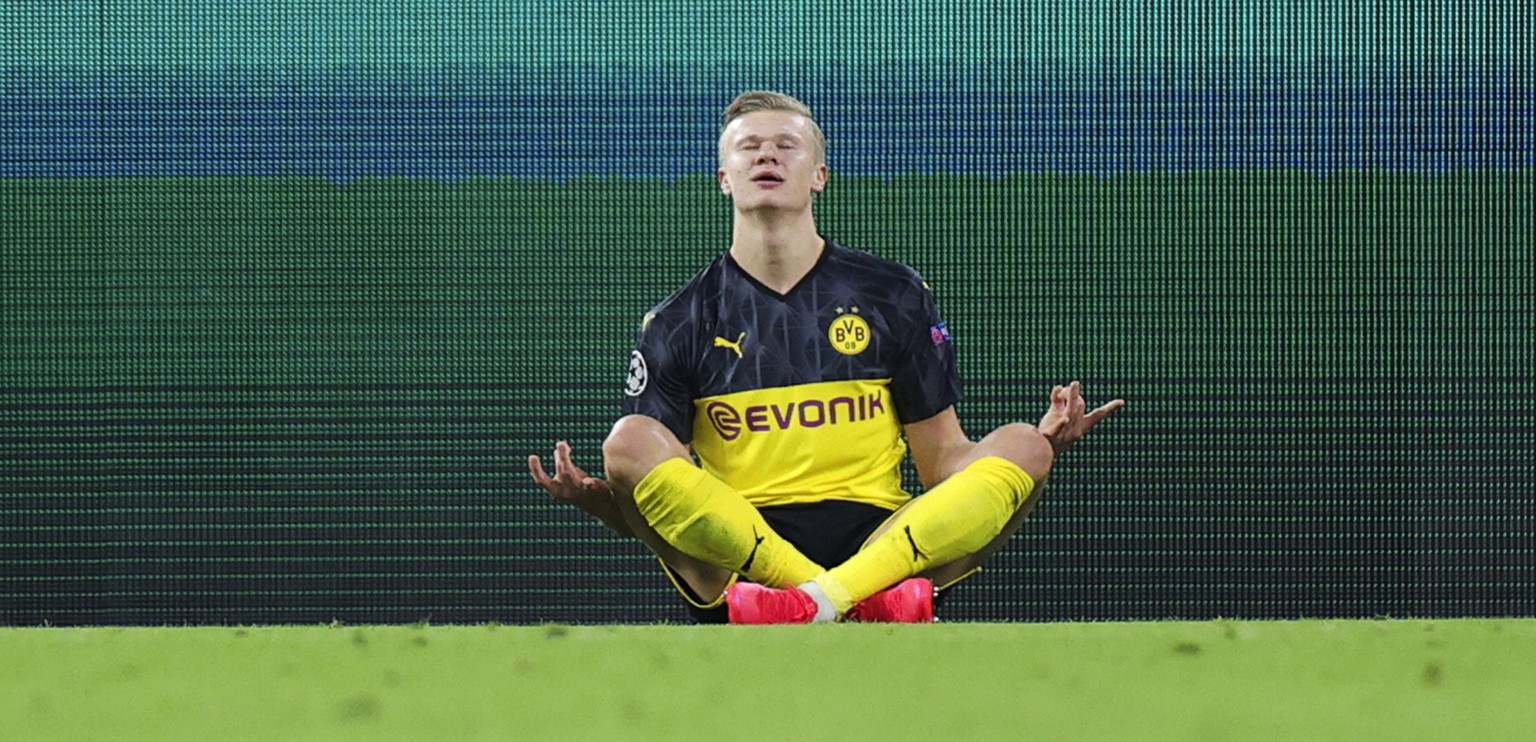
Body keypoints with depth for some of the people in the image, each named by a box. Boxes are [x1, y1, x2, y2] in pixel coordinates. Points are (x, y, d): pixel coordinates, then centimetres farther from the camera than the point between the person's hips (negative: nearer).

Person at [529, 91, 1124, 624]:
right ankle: (859, 606, -41)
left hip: (889, 551, 1)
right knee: (629, 441, -27)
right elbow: (652, 494, 8)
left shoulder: (893, 295, 16)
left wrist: (1045, 444, -5)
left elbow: (945, 466, 14)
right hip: (734, 562, -1)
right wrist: (597, 499, -16)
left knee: (1021, 447, -22)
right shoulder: (677, 324, 12)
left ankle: (822, 599, -43)